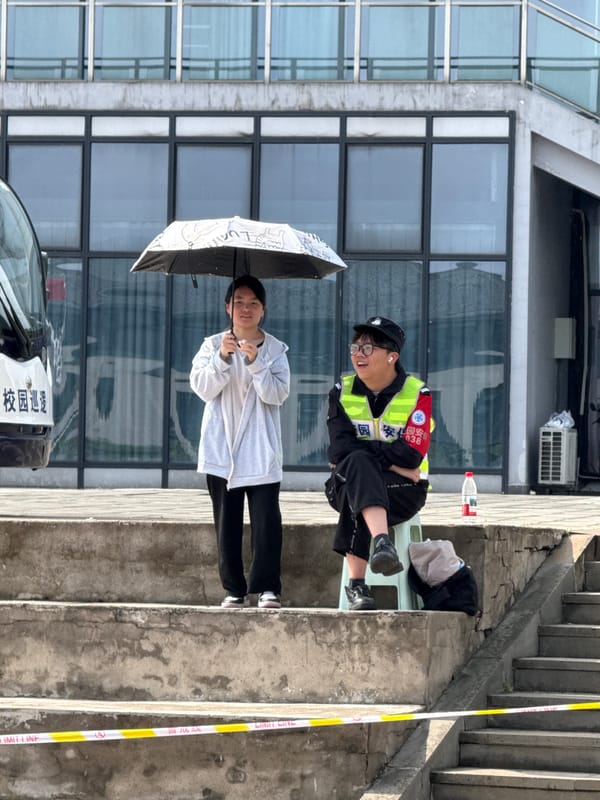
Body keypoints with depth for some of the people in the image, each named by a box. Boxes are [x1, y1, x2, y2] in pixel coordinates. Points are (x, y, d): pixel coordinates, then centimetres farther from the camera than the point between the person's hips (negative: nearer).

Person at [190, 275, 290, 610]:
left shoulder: (275, 350, 6)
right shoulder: (213, 345, 9)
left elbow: (277, 394, -6)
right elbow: (202, 388, -4)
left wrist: (255, 362, -18)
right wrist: (222, 357, -18)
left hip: (261, 450, -1)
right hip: (222, 449, 1)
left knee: (267, 518, -11)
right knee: (227, 521, 3)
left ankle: (267, 587, -9)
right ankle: (234, 588, 8)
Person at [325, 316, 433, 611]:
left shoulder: (416, 394, -2)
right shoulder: (342, 392, 6)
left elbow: (411, 455, -14)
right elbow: (339, 450, -9)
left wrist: (362, 449, -14)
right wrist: (392, 460, -15)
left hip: (404, 490, -2)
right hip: (346, 484, 2)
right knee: (357, 463, -35)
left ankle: (356, 584, -43)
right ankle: (382, 541, -57)